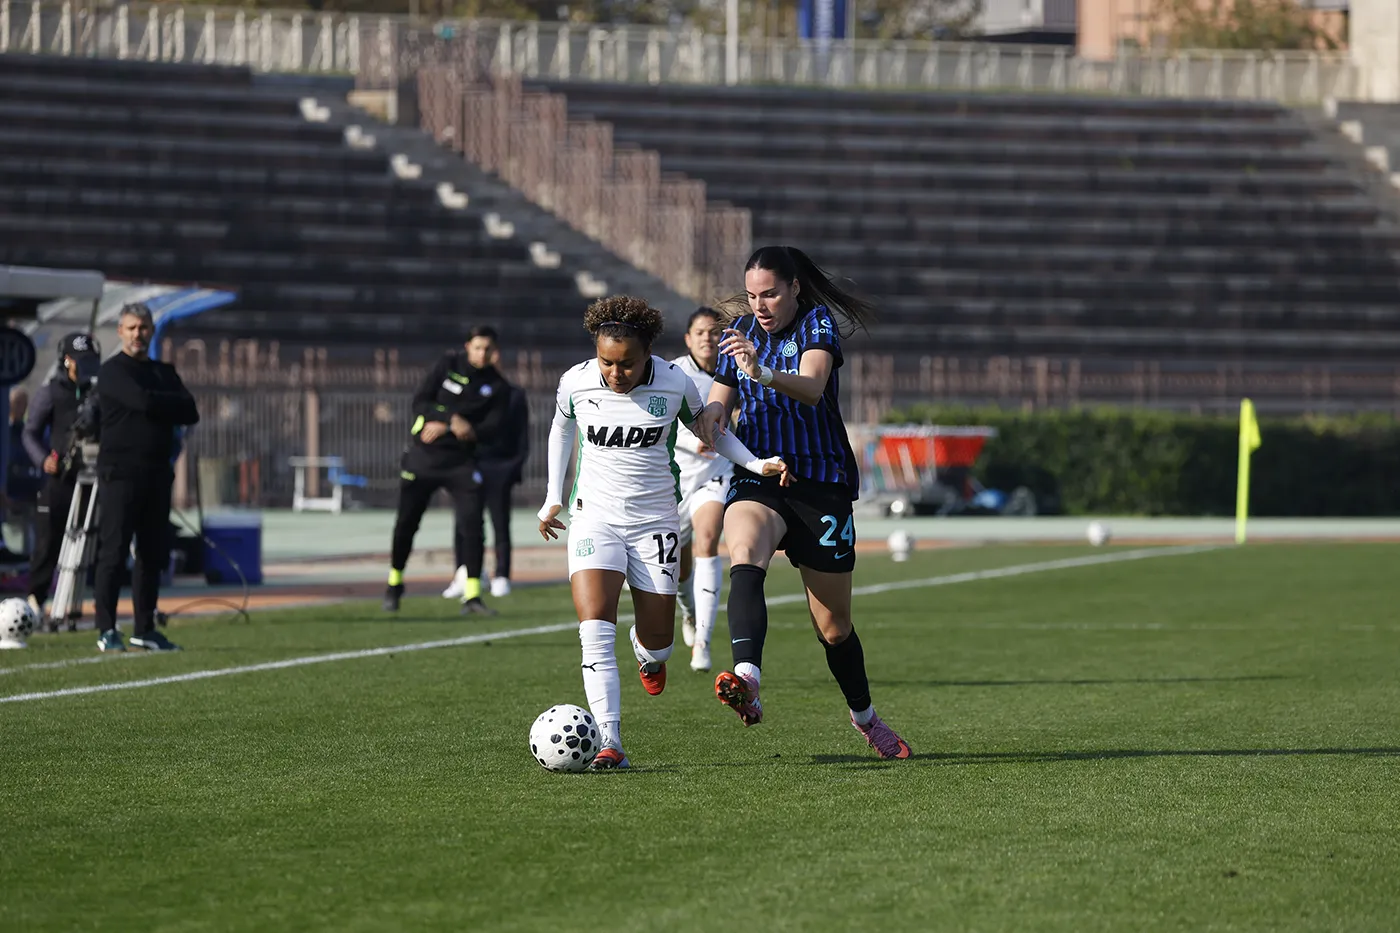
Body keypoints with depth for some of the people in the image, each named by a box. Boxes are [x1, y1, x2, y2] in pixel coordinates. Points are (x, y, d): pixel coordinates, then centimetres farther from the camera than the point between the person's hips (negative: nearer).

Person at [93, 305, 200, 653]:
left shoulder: (164, 373, 19)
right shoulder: (113, 371, -1)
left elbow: (190, 413, 7)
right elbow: (143, 401, -18)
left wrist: (160, 406, -7)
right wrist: (174, 403, -2)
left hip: (158, 473, 6)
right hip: (120, 472, -6)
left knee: (153, 554, 7)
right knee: (113, 552, -8)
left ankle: (144, 629, 14)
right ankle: (106, 630, -5)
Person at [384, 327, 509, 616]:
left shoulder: (496, 385, 1)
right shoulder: (449, 364, -2)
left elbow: (492, 426, -8)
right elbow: (420, 402, -7)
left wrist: (445, 427, -20)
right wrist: (453, 420, -22)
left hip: (460, 461, 0)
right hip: (422, 456, 0)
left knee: (471, 523, -14)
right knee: (406, 524, 8)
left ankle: (471, 596, -10)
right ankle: (394, 584, 30)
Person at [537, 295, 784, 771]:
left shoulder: (675, 384, -10)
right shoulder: (575, 383, -8)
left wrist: (755, 463, -2)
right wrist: (554, 497, 16)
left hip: (655, 518, 0)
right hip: (595, 515, 0)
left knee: (658, 639, 5)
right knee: (595, 631, -19)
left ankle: (647, 654, 45)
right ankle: (609, 744, -21)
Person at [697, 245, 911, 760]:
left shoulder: (818, 324, -7)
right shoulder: (739, 333, 9)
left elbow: (812, 388, -25)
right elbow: (722, 394, 15)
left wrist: (763, 372, -45)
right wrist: (714, 410, -11)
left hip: (821, 484, -2)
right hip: (756, 481, 2)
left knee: (834, 624, 7)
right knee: (744, 561, -33)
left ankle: (865, 717, 34)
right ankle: (746, 679, -54)